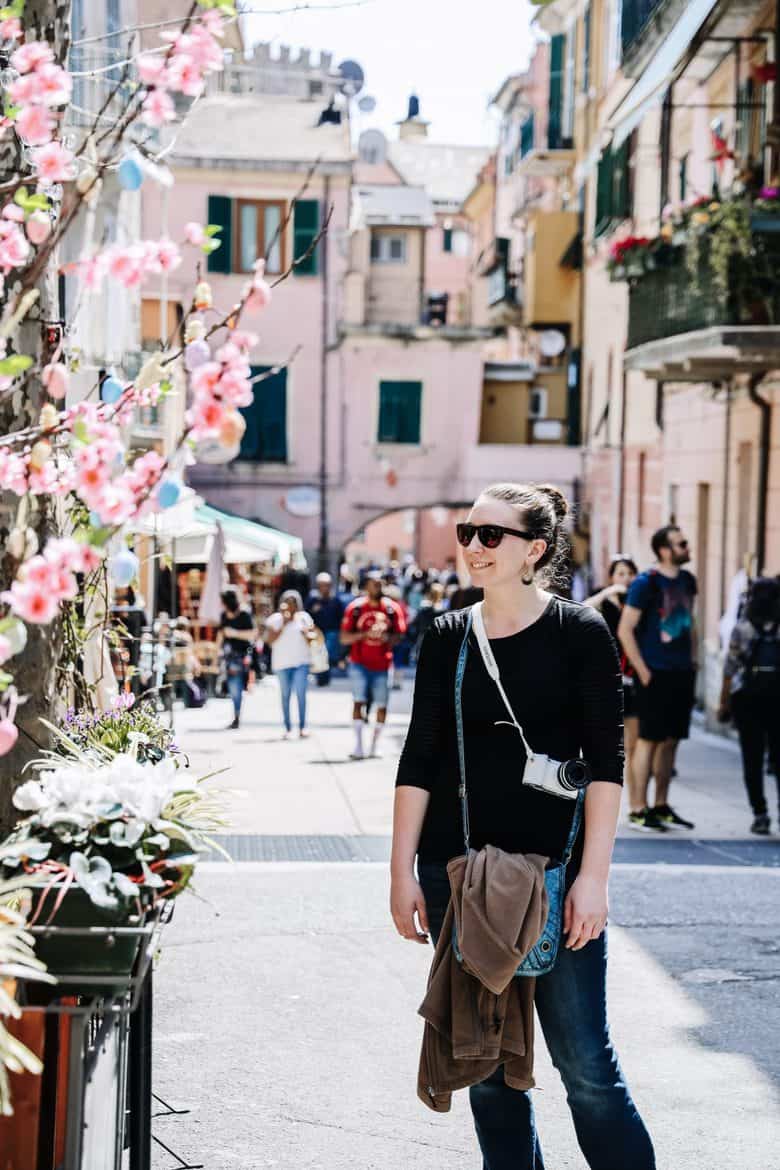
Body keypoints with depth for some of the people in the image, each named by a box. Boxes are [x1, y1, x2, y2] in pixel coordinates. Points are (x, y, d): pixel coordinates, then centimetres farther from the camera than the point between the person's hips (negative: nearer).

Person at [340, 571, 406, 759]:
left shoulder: (392, 609, 2)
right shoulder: (355, 607, -2)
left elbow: (399, 636, 5)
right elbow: (344, 638, -3)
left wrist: (386, 637, -17)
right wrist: (365, 634, -18)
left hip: (382, 664, 2)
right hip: (360, 664, -2)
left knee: (382, 705, 3)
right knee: (358, 701, -10)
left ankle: (375, 744, 16)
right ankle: (358, 745, -9)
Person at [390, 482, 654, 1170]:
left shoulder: (580, 634, -3)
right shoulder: (447, 637, 6)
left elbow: (607, 763, -5)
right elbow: (419, 761, 7)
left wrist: (593, 875, -12)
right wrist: (402, 873, 2)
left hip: (553, 868, -3)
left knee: (585, 1062, -4)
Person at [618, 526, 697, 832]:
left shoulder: (687, 580, 11)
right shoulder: (646, 583, -11)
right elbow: (624, 630, -11)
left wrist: (690, 661, 15)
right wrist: (643, 672, -13)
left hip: (682, 674, 7)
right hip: (656, 675, -7)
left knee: (671, 741, 10)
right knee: (649, 739, -4)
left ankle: (661, 807, 18)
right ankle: (638, 810, 1)